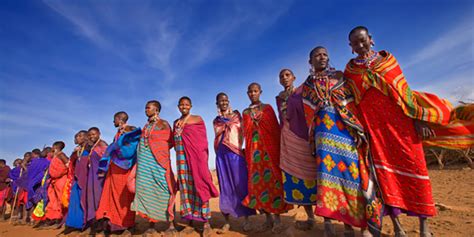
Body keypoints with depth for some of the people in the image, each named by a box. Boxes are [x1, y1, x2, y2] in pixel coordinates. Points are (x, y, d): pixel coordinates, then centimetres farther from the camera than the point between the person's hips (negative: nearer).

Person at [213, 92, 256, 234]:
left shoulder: (236, 115, 10)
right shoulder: (216, 121, 17)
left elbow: (242, 133, 3)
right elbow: (217, 137, 17)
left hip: (236, 153, -2)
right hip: (222, 155, 2)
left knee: (241, 185, -4)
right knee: (225, 187, 1)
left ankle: (246, 219, 4)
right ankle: (227, 222, 9)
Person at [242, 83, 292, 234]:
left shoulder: (267, 108, 7)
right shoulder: (246, 112, 14)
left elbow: (276, 129, 2)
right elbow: (246, 134, 11)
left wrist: (278, 148, -7)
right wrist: (248, 153, 5)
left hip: (269, 147, -2)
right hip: (254, 149, 3)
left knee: (272, 178, -4)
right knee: (257, 181, 1)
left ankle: (277, 219, 6)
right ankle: (268, 218, 14)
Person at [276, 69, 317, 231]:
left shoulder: (303, 91, 4)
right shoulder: (280, 98, 16)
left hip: (306, 136, -4)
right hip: (289, 138, 4)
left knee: (310, 173, -7)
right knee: (296, 175, 3)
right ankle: (310, 217, 13)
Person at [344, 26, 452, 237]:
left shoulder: (387, 59, 11)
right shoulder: (349, 69, 9)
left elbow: (403, 89, 5)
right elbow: (349, 100, 7)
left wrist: (418, 118, -3)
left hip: (399, 119, 1)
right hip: (372, 123, 0)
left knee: (412, 163, -2)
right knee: (383, 166, -3)